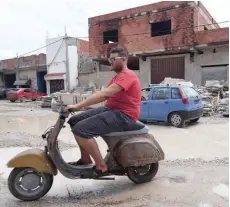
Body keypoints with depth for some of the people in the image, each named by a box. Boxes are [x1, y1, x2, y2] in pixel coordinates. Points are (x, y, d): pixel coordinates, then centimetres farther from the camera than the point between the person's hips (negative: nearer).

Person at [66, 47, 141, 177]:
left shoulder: (127, 75, -12)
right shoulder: (118, 76, 23)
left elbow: (105, 94, -26)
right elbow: (105, 96, 14)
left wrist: (79, 105, -26)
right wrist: (82, 105, 2)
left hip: (123, 114, -10)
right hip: (110, 109, 10)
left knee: (81, 129, -23)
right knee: (75, 121, 5)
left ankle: (101, 166, -10)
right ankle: (86, 159, 14)